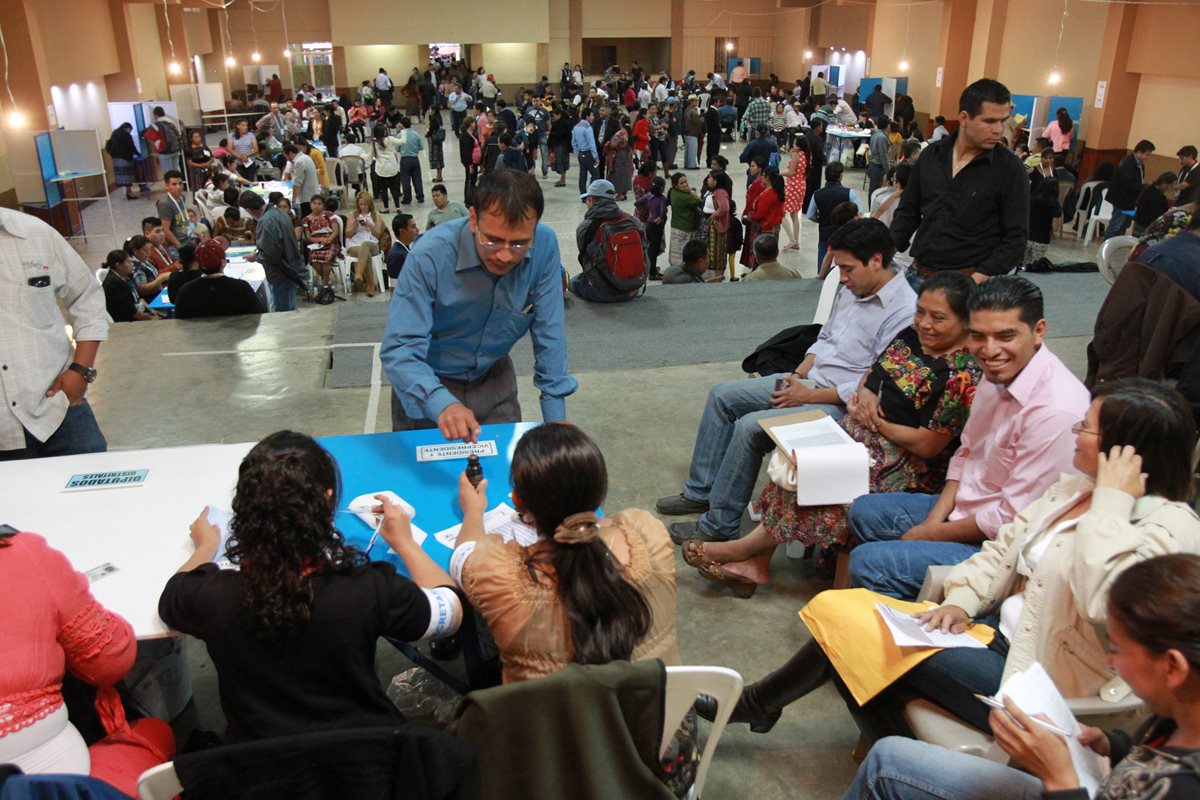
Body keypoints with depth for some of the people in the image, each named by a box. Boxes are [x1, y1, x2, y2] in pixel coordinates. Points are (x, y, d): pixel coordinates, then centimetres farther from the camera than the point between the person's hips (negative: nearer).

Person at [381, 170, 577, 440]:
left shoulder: (545, 246, -22)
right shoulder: (430, 255, -31)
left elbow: (549, 336, -15)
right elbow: (399, 349, -34)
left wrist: (556, 421, -15)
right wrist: (441, 404, -52)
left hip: (493, 376, 3)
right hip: (430, 383, -2)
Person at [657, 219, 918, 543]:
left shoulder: (903, 312, -21)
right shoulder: (850, 288, 8)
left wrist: (808, 396, -18)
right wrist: (799, 373, 4)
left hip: (841, 405, -10)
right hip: (808, 380, 10)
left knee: (750, 427, -24)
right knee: (722, 395, 5)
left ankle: (718, 526, -9)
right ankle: (701, 492, 13)